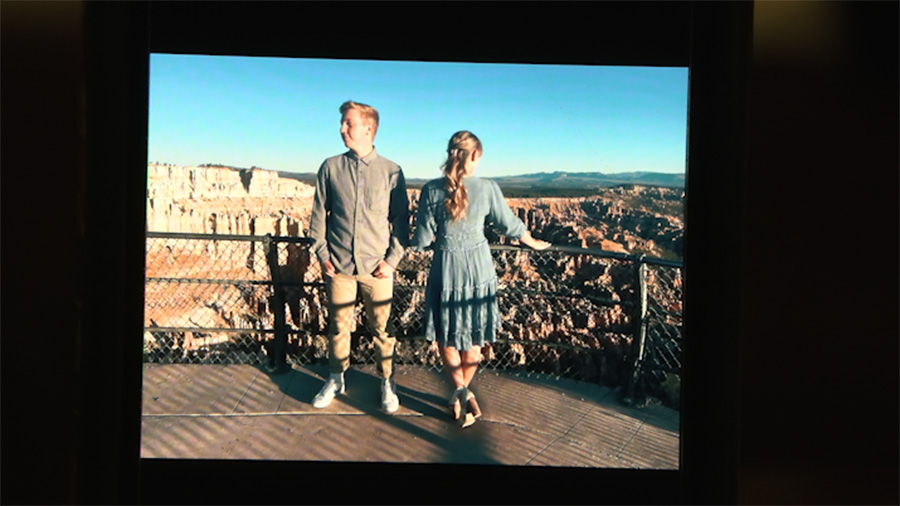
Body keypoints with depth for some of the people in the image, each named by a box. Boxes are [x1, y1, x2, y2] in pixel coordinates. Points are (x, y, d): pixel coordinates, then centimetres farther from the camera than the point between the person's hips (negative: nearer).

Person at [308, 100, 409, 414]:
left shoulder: (391, 171, -1)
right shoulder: (331, 168, 3)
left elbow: (401, 219, 2)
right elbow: (319, 214, 7)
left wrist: (392, 259, -5)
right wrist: (323, 255, 0)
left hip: (376, 268, -1)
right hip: (339, 265, 1)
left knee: (382, 328, 6)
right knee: (339, 325, 11)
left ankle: (387, 382, 23)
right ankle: (336, 380, 29)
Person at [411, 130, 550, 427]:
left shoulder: (432, 190, -11)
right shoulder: (487, 189, -10)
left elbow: (423, 239, -8)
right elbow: (510, 225, 2)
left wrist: (414, 246, 15)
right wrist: (534, 244, 20)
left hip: (445, 268, 0)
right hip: (478, 266, 1)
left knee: (447, 336, 14)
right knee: (473, 338, 17)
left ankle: (460, 390, -3)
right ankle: (463, 390, 27)